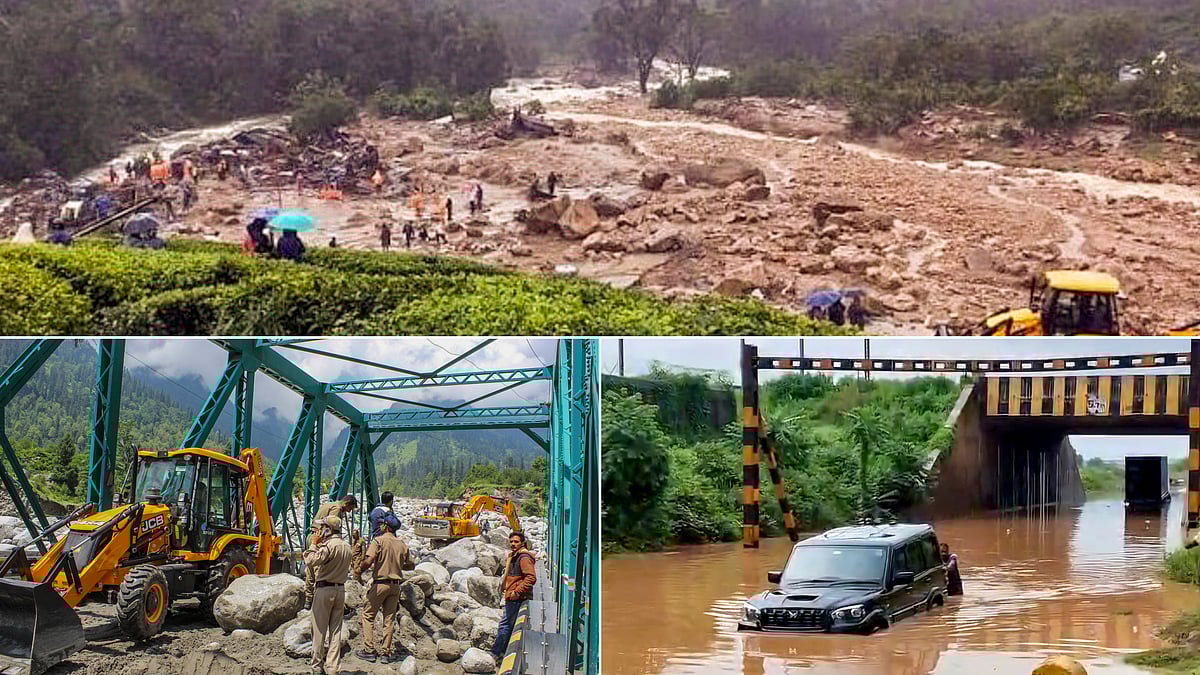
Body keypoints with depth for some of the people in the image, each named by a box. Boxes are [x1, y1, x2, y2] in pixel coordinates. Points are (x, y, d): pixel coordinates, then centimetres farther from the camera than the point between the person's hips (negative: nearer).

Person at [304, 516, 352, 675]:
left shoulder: (329, 545, -17)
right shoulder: (347, 546, 8)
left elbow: (310, 562, -23)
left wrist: (314, 544, -8)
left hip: (325, 589, -7)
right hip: (341, 589, 7)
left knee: (319, 628, 2)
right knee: (336, 629, 8)